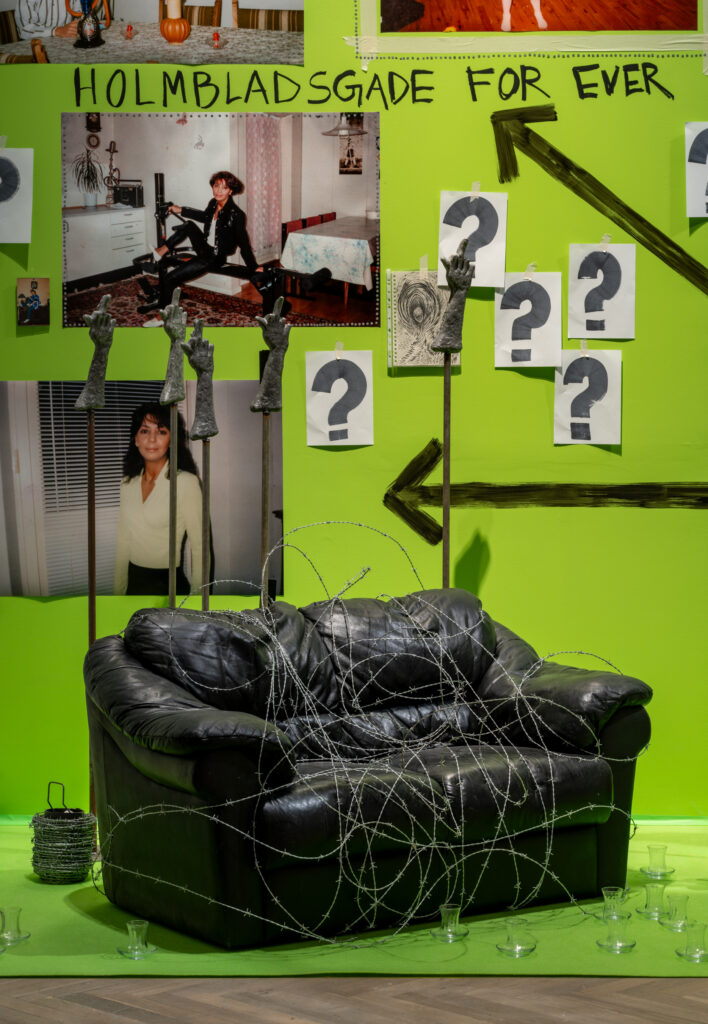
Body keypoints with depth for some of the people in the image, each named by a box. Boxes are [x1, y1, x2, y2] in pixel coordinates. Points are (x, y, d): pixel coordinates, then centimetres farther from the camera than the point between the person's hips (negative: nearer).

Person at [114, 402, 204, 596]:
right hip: (135, 583, 5)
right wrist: (118, 592, 9)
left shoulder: (186, 482, -12)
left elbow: (199, 547, -11)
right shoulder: (128, 484, 6)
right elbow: (123, 542, 11)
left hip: (170, 586, -5)